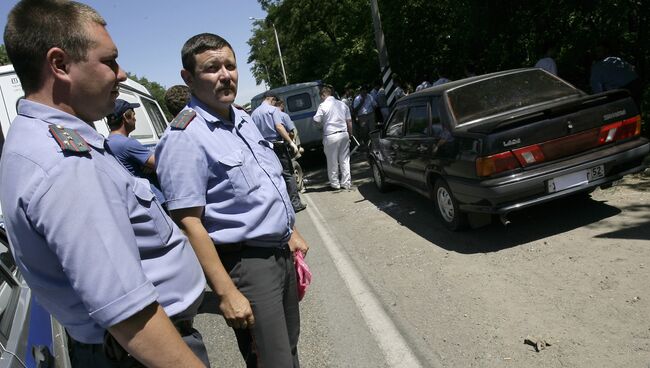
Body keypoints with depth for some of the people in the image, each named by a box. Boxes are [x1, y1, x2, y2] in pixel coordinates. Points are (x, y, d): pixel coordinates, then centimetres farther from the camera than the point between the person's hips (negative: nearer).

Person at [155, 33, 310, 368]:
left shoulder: (244, 119, 10)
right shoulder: (184, 138, -17)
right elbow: (188, 223, -21)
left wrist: (292, 233, 19)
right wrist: (226, 293, -23)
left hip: (281, 253, 9)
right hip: (245, 264, -8)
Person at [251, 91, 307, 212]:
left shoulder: (254, 113, 12)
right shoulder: (273, 109, -5)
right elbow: (279, 126, -17)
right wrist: (291, 142, -20)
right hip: (277, 146, -5)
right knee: (288, 174, 1)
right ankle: (295, 203, -1)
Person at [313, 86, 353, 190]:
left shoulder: (323, 105, -8)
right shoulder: (342, 104, 9)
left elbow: (316, 120, -9)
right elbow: (349, 121, 10)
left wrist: (323, 124, 12)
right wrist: (350, 133, 18)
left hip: (331, 136, -5)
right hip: (344, 134, 5)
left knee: (332, 161, 6)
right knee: (345, 159, 11)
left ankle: (335, 184, 14)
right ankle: (346, 182, 15)